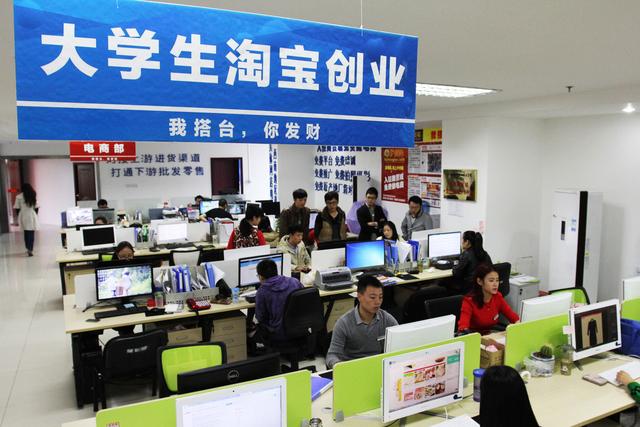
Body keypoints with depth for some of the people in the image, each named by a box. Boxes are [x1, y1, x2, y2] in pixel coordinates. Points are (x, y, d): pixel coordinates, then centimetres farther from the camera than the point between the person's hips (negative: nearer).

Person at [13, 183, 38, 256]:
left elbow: (17, 208, -3)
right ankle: (30, 250, -4)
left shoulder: (19, 197, -4)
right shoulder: (33, 196, 0)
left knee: (26, 233, 13)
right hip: (32, 216, 0)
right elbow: (36, 208, 1)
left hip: (24, 217, 0)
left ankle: (29, 249, 21)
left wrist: (19, 217, 9)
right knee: (32, 234, 2)